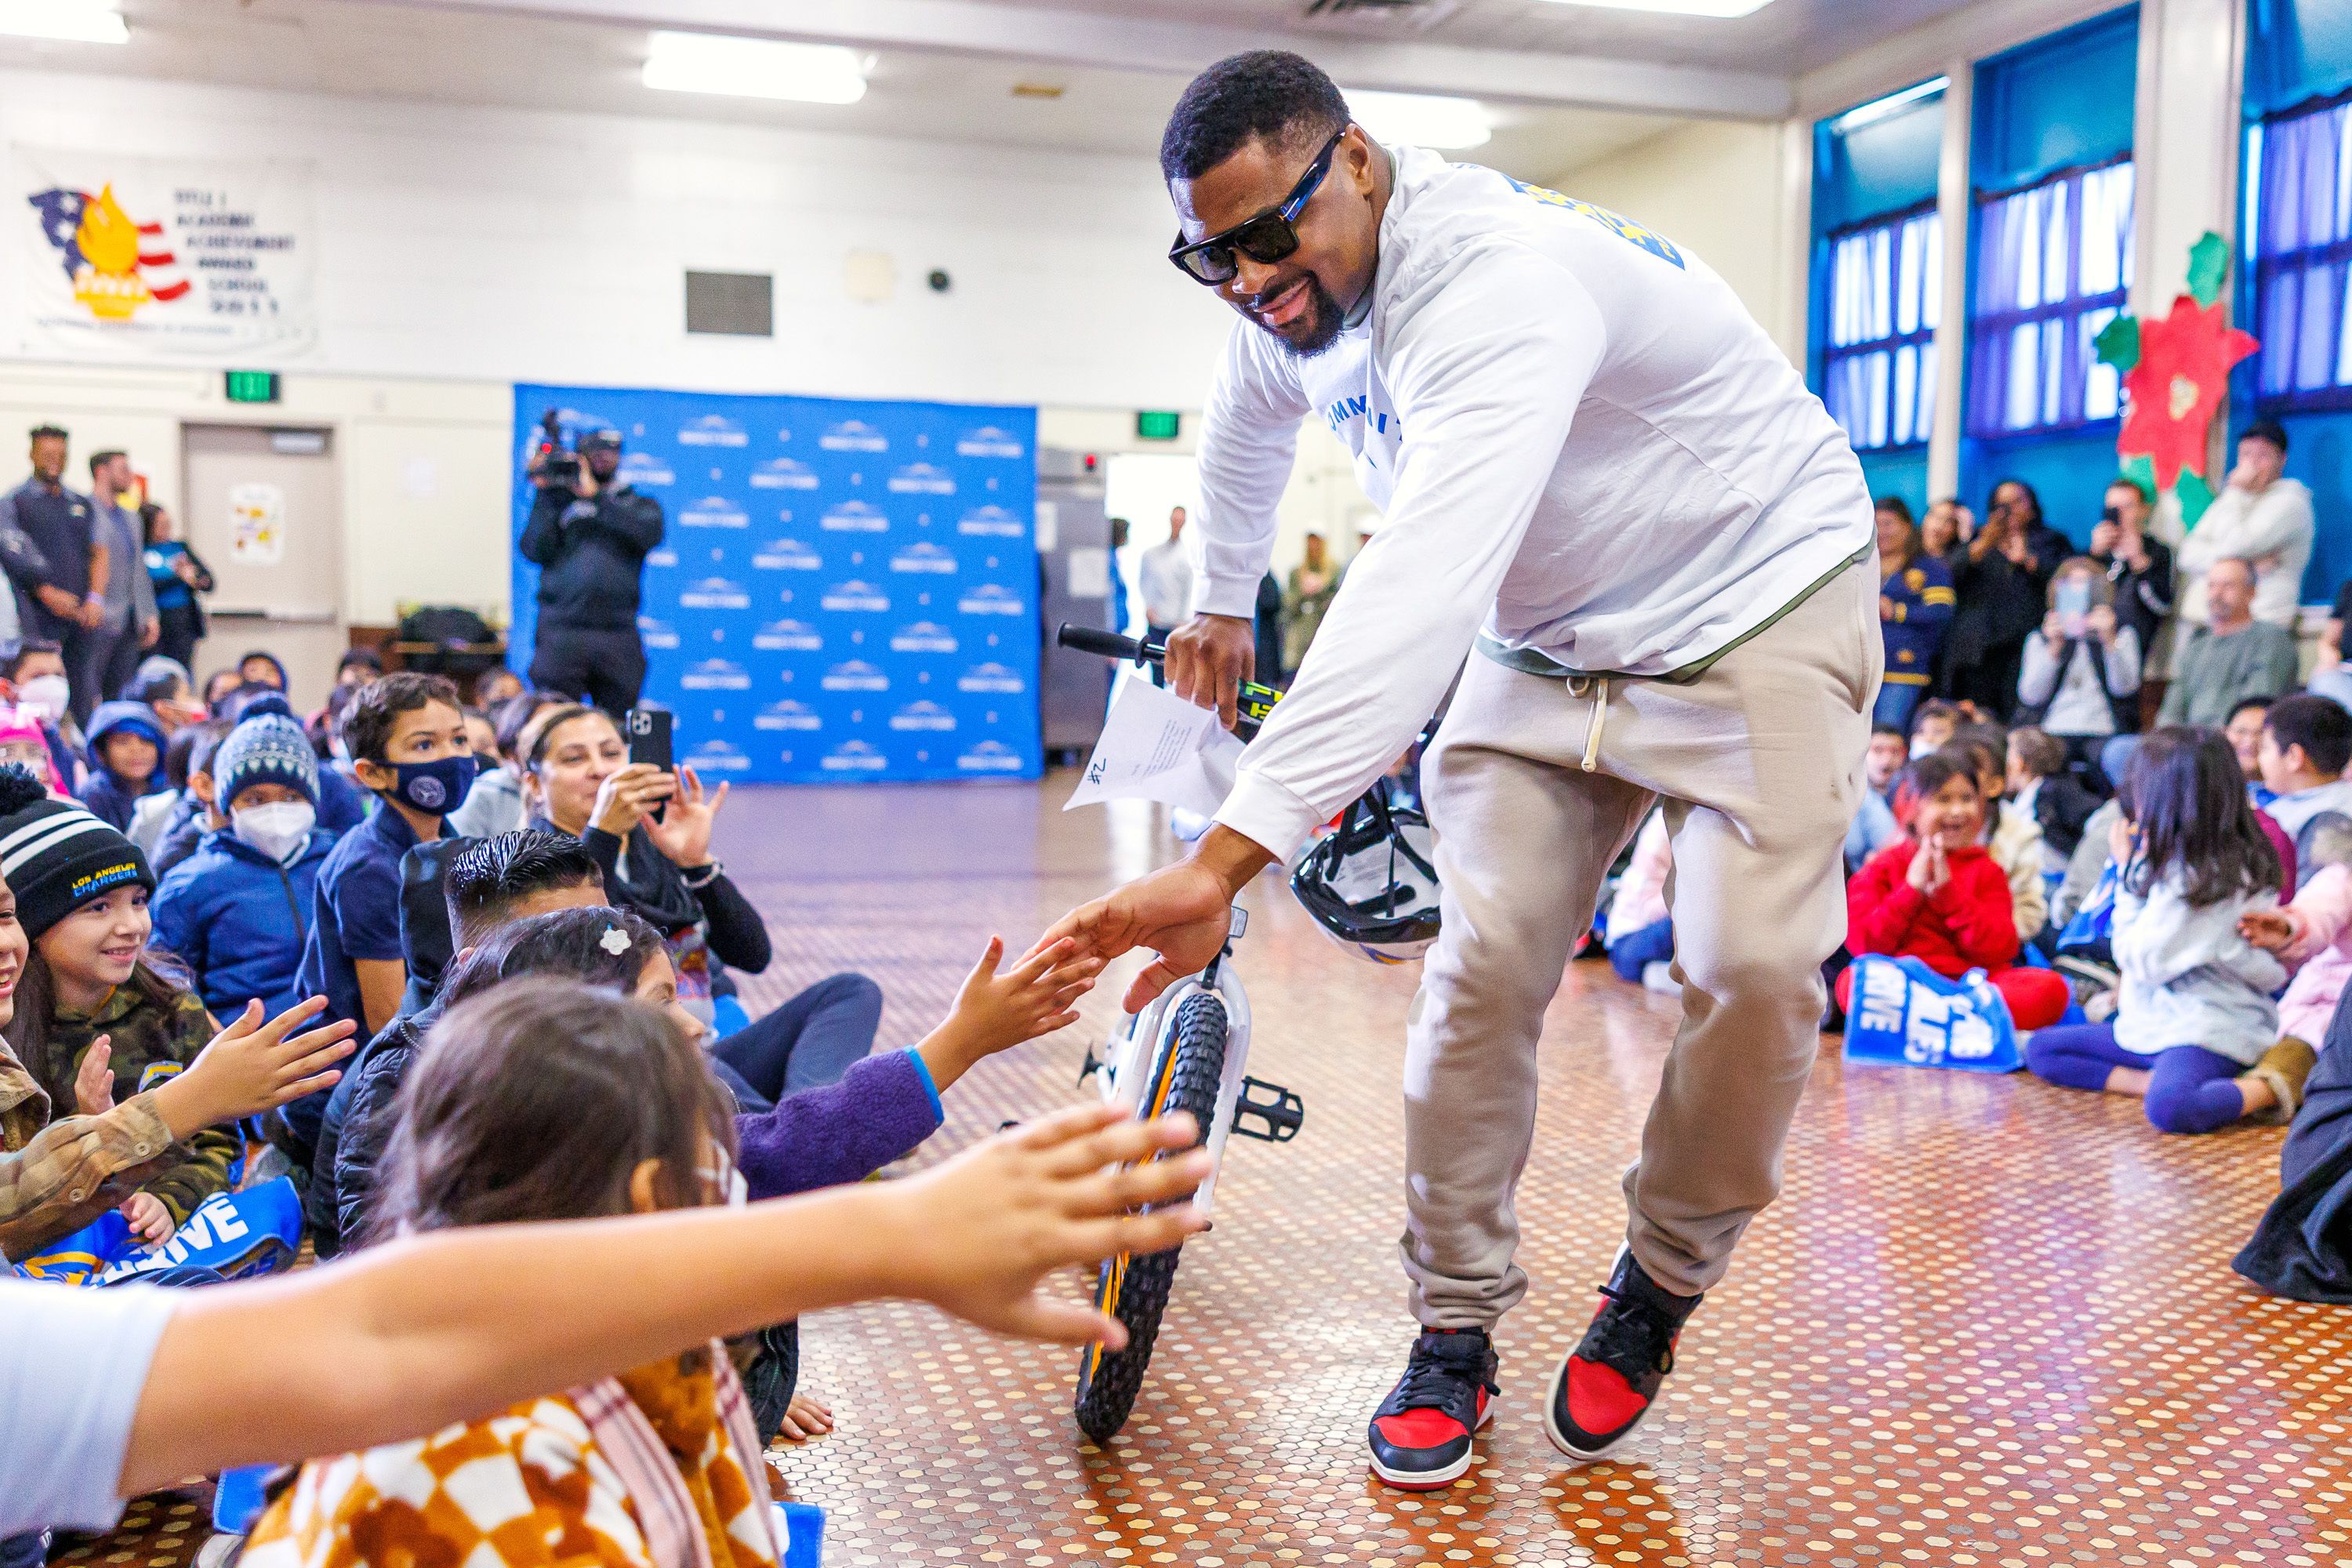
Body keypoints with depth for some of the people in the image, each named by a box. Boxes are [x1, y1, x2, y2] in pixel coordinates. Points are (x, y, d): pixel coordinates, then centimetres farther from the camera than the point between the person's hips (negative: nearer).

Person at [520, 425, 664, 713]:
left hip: (619, 635, 1)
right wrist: (545, 494, -2)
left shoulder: (639, 505, 16)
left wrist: (595, 495, -8)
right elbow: (536, 551, 1)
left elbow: (650, 533, -7)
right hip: (561, 633, -1)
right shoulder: (557, 500, 15)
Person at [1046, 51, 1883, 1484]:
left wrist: (1228, 855, -57)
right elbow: (1247, 427, 19)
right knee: (1486, 966, -8)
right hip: (1545, 638, 6)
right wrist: (1220, 606, 30)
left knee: (1755, 968, -20)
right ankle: (1455, 1332, 7)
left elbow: (1420, 592, -50)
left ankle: (1661, 1284, 7)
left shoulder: (1496, 282, -35)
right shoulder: (1298, 297, -7)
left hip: (1756, 601, -6)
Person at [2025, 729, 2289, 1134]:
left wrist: (2129, 872, -7)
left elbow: (2142, 961, -13)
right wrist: (2136, 869, 2)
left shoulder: (2200, 873, -19)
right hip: (2156, 1021, 10)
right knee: (2040, 1049, 6)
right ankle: (2154, 1081, -10)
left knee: (2169, 1108, -39)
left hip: (2208, 1029, -10)